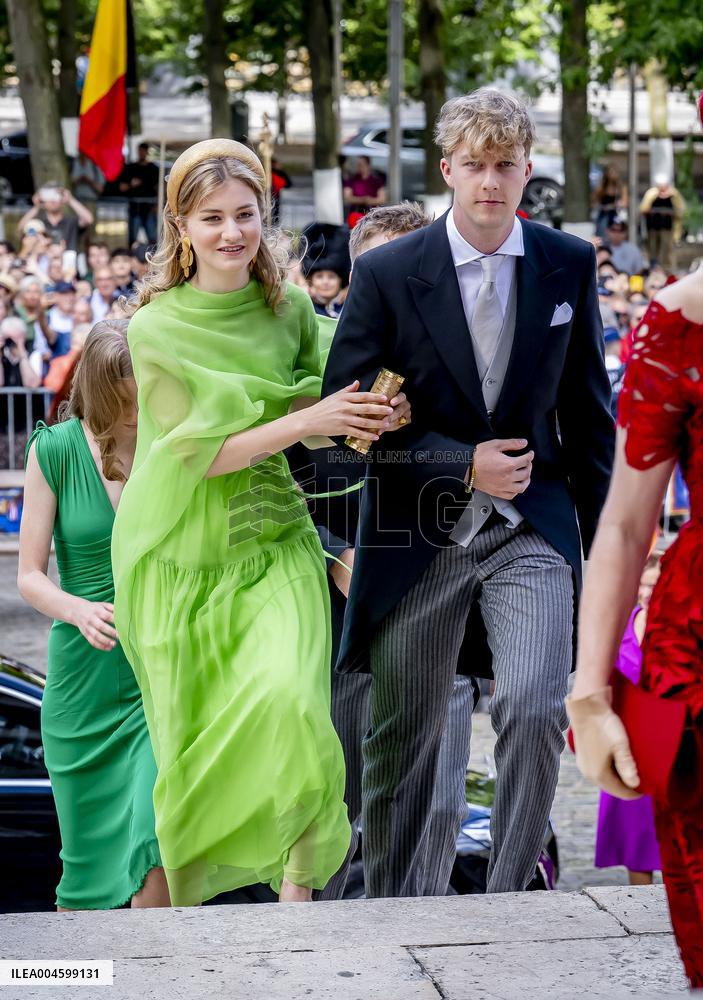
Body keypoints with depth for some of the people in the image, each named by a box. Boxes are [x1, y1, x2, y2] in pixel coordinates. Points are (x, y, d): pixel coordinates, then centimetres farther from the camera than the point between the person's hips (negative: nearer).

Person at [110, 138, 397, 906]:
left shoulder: (290, 309, 2)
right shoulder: (156, 329, -8)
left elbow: (314, 417, 13)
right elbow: (199, 450, -13)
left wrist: (353, 421, -10)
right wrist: (306, 421, -22)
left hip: (272, 541, 2)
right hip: (183, 554, -1)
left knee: (289, 700, -22)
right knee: (191, 737, 5)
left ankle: (297, 876, -7)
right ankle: (186, 897, 26)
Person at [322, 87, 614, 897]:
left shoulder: (569, 266, 2)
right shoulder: (387, 273, -6)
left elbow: (587, 410, 9)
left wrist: (603, 538, 8)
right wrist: (463, 463, -15)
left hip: (532, 528, 1)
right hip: (419, 535, 0)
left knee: (534, 710, -18)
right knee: (401, 739, 10)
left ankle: (506, 900, 0)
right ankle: (390, 908, 30)